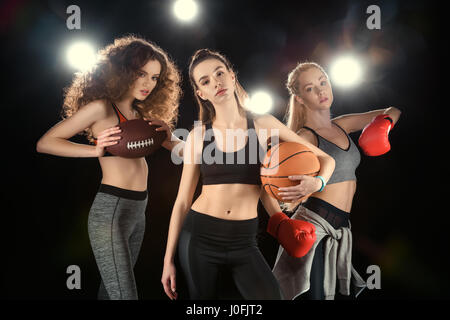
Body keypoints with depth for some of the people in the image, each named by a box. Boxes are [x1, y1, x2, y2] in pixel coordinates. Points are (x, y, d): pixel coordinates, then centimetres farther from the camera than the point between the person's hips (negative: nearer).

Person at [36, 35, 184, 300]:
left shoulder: (139, 113, 14)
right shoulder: (102, 107, -7)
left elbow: (181, 149, 17)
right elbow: (45, 143, -7)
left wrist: (169, 137, -4)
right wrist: (95, 150, -17)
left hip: (138, 210, 8)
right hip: (110, 209, -8)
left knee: (111, 288, 18)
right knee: (125, 293, -11)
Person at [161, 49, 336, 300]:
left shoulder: (263, 124, -1)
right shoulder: (198, 136, 0)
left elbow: (325, 159, 6)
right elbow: (182, 201, 5)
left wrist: (316, 183, -17)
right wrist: (168, 259, 4)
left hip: (243, 242, 0)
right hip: (199, 237, 0)